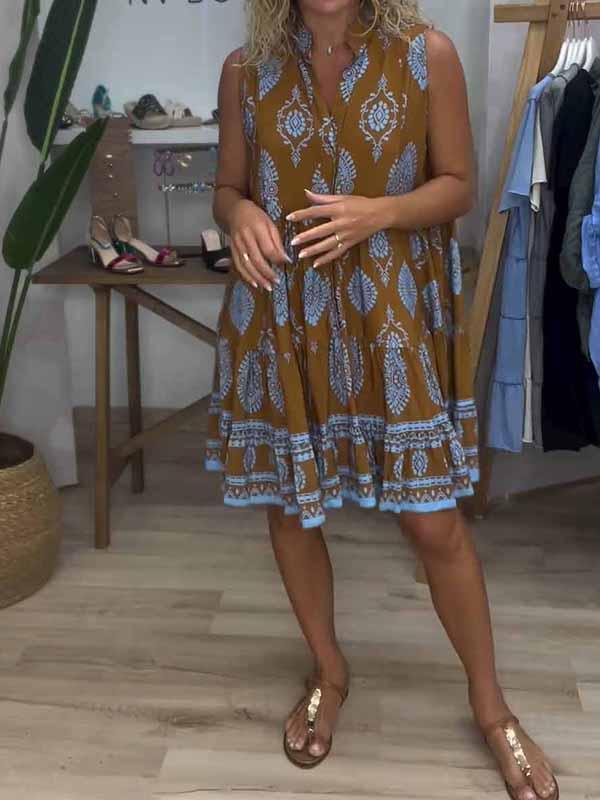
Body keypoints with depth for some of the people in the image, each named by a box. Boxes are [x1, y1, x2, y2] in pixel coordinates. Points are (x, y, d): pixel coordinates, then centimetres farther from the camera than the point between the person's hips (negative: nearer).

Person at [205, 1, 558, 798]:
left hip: (394, 315, -2)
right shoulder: (246, 70, 1)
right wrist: (241, 215, -17)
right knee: (289, 509, 12)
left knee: (434, 520, 2)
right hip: (280, 317, 3)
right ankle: (329, 672, 38)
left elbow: (459, 185, -1)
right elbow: (228, 187, 8)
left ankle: (489, 702, 25)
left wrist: (379, 212, -21)